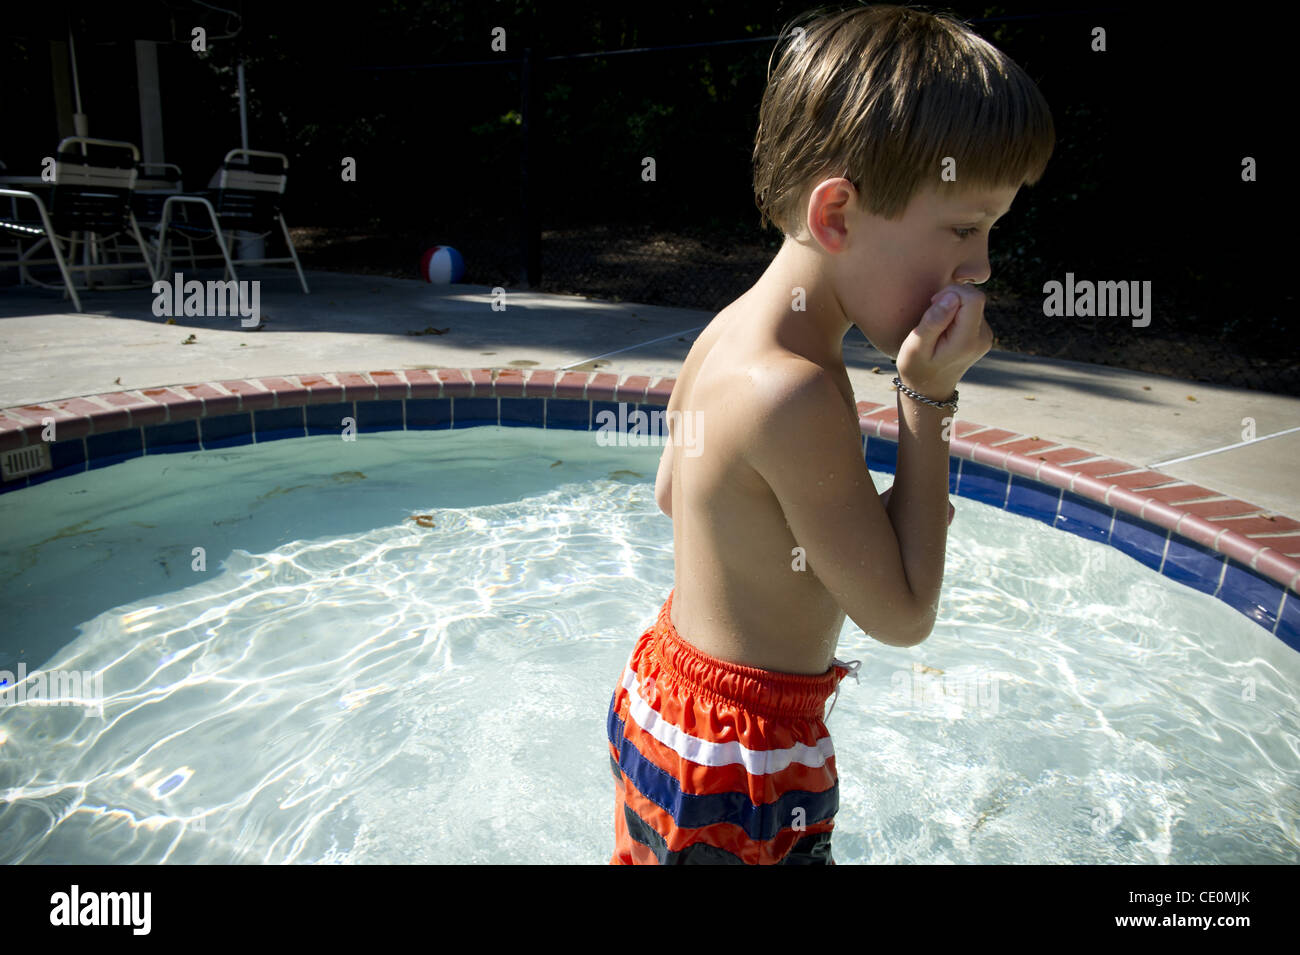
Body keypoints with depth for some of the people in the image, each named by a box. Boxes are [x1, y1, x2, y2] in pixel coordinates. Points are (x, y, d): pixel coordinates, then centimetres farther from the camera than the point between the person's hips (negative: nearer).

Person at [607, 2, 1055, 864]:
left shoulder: (727, 331, -2)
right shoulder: (798, 392, -31)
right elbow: (902, 617, -20)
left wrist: (870, 510, 8)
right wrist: (930, 399, -20)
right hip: (737, 760, -9)